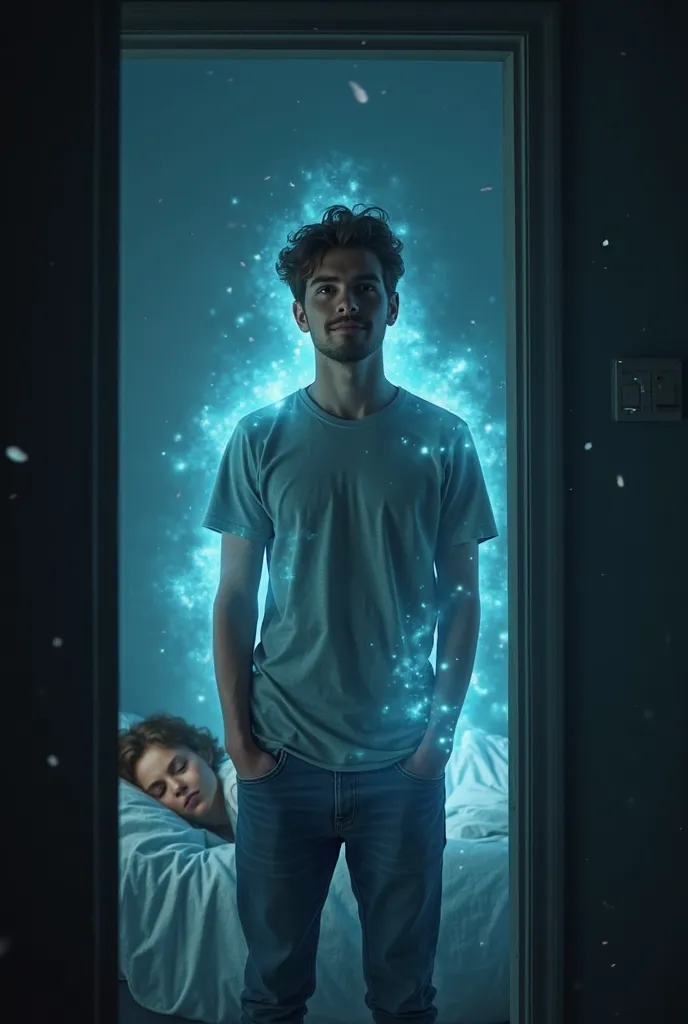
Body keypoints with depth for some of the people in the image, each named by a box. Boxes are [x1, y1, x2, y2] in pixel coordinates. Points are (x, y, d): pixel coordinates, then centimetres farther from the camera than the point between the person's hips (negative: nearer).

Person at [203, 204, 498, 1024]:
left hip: (401, 761, 0)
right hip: (285, 758, 0)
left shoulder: (441, 441, -1)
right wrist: (238, 735, -3)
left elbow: (460, 595, 2)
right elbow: (234, 597, 2)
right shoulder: (260, 439, -1)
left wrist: (441, 728, -4)